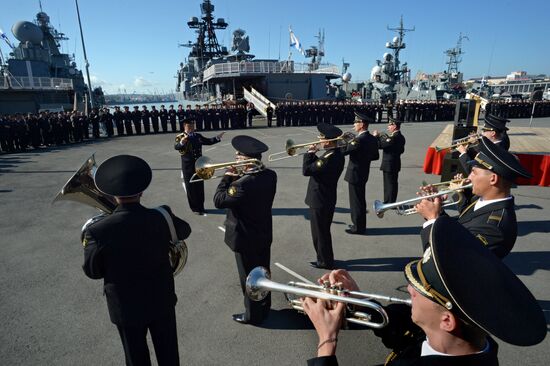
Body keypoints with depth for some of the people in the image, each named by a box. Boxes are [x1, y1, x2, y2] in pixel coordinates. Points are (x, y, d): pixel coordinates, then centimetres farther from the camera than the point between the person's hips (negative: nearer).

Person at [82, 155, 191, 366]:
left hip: (126, 307, 0)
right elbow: (184, 231, 2)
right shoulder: (161, 218, -20)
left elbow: (92, 272, -8)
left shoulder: (98, 231, -24)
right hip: (161, 300, 1)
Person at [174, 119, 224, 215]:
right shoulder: (181, 137, -8)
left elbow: (208, 141, 13)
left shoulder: (198, 136, 8)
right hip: (188, 167, -4)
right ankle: (195, 208, 19)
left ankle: (201, 207, 25)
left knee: (200, 187, 12)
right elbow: (176, 147, -25)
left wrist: (217, 137, -5)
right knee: (191, 188, 6)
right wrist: (181, 142, -47)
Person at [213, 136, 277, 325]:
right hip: (264, 234, 8)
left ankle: (253, 315, 31)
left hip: (246, 239, -8)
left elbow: (219, 200, -21)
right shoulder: (270, 175, -5)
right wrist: (238, 177, -2)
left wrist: (227, 177, -12)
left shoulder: (243, 183, -30)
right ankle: (264, 307, 42)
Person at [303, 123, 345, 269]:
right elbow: (318, 167, 13)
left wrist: (309, 153, -13)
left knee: (320, 233, 6)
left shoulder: (329, 157, -26)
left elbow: (306, 171, -25)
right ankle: (326, 258, 36)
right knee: (323, 231, 22)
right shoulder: (337, 154, 5)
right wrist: (313, 154, 1)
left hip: (320, 202, -10)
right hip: (327, 200, 10)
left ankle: (325, 261, 21)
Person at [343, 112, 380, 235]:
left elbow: (343, 151, -22)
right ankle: (360, 224, 31)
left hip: (355, 174, -9)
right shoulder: (373, 139, 5)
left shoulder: (359, 140, -22)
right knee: (360, 200, 19)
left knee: (356, 201, 2)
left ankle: (358, 227, 12)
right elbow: (376, 156, 13)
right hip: (363, 173, 9)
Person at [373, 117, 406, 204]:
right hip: (395, 164, 10)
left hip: (389, 165, -10)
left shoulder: (393, 137, -22)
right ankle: (391, 202, 27)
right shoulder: (400, 137, 8)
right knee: (392, 184, 16)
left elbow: (379, 145, -26)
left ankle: (389, 203, 7)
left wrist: (376, 136, -9)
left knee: (389, 184, -1)